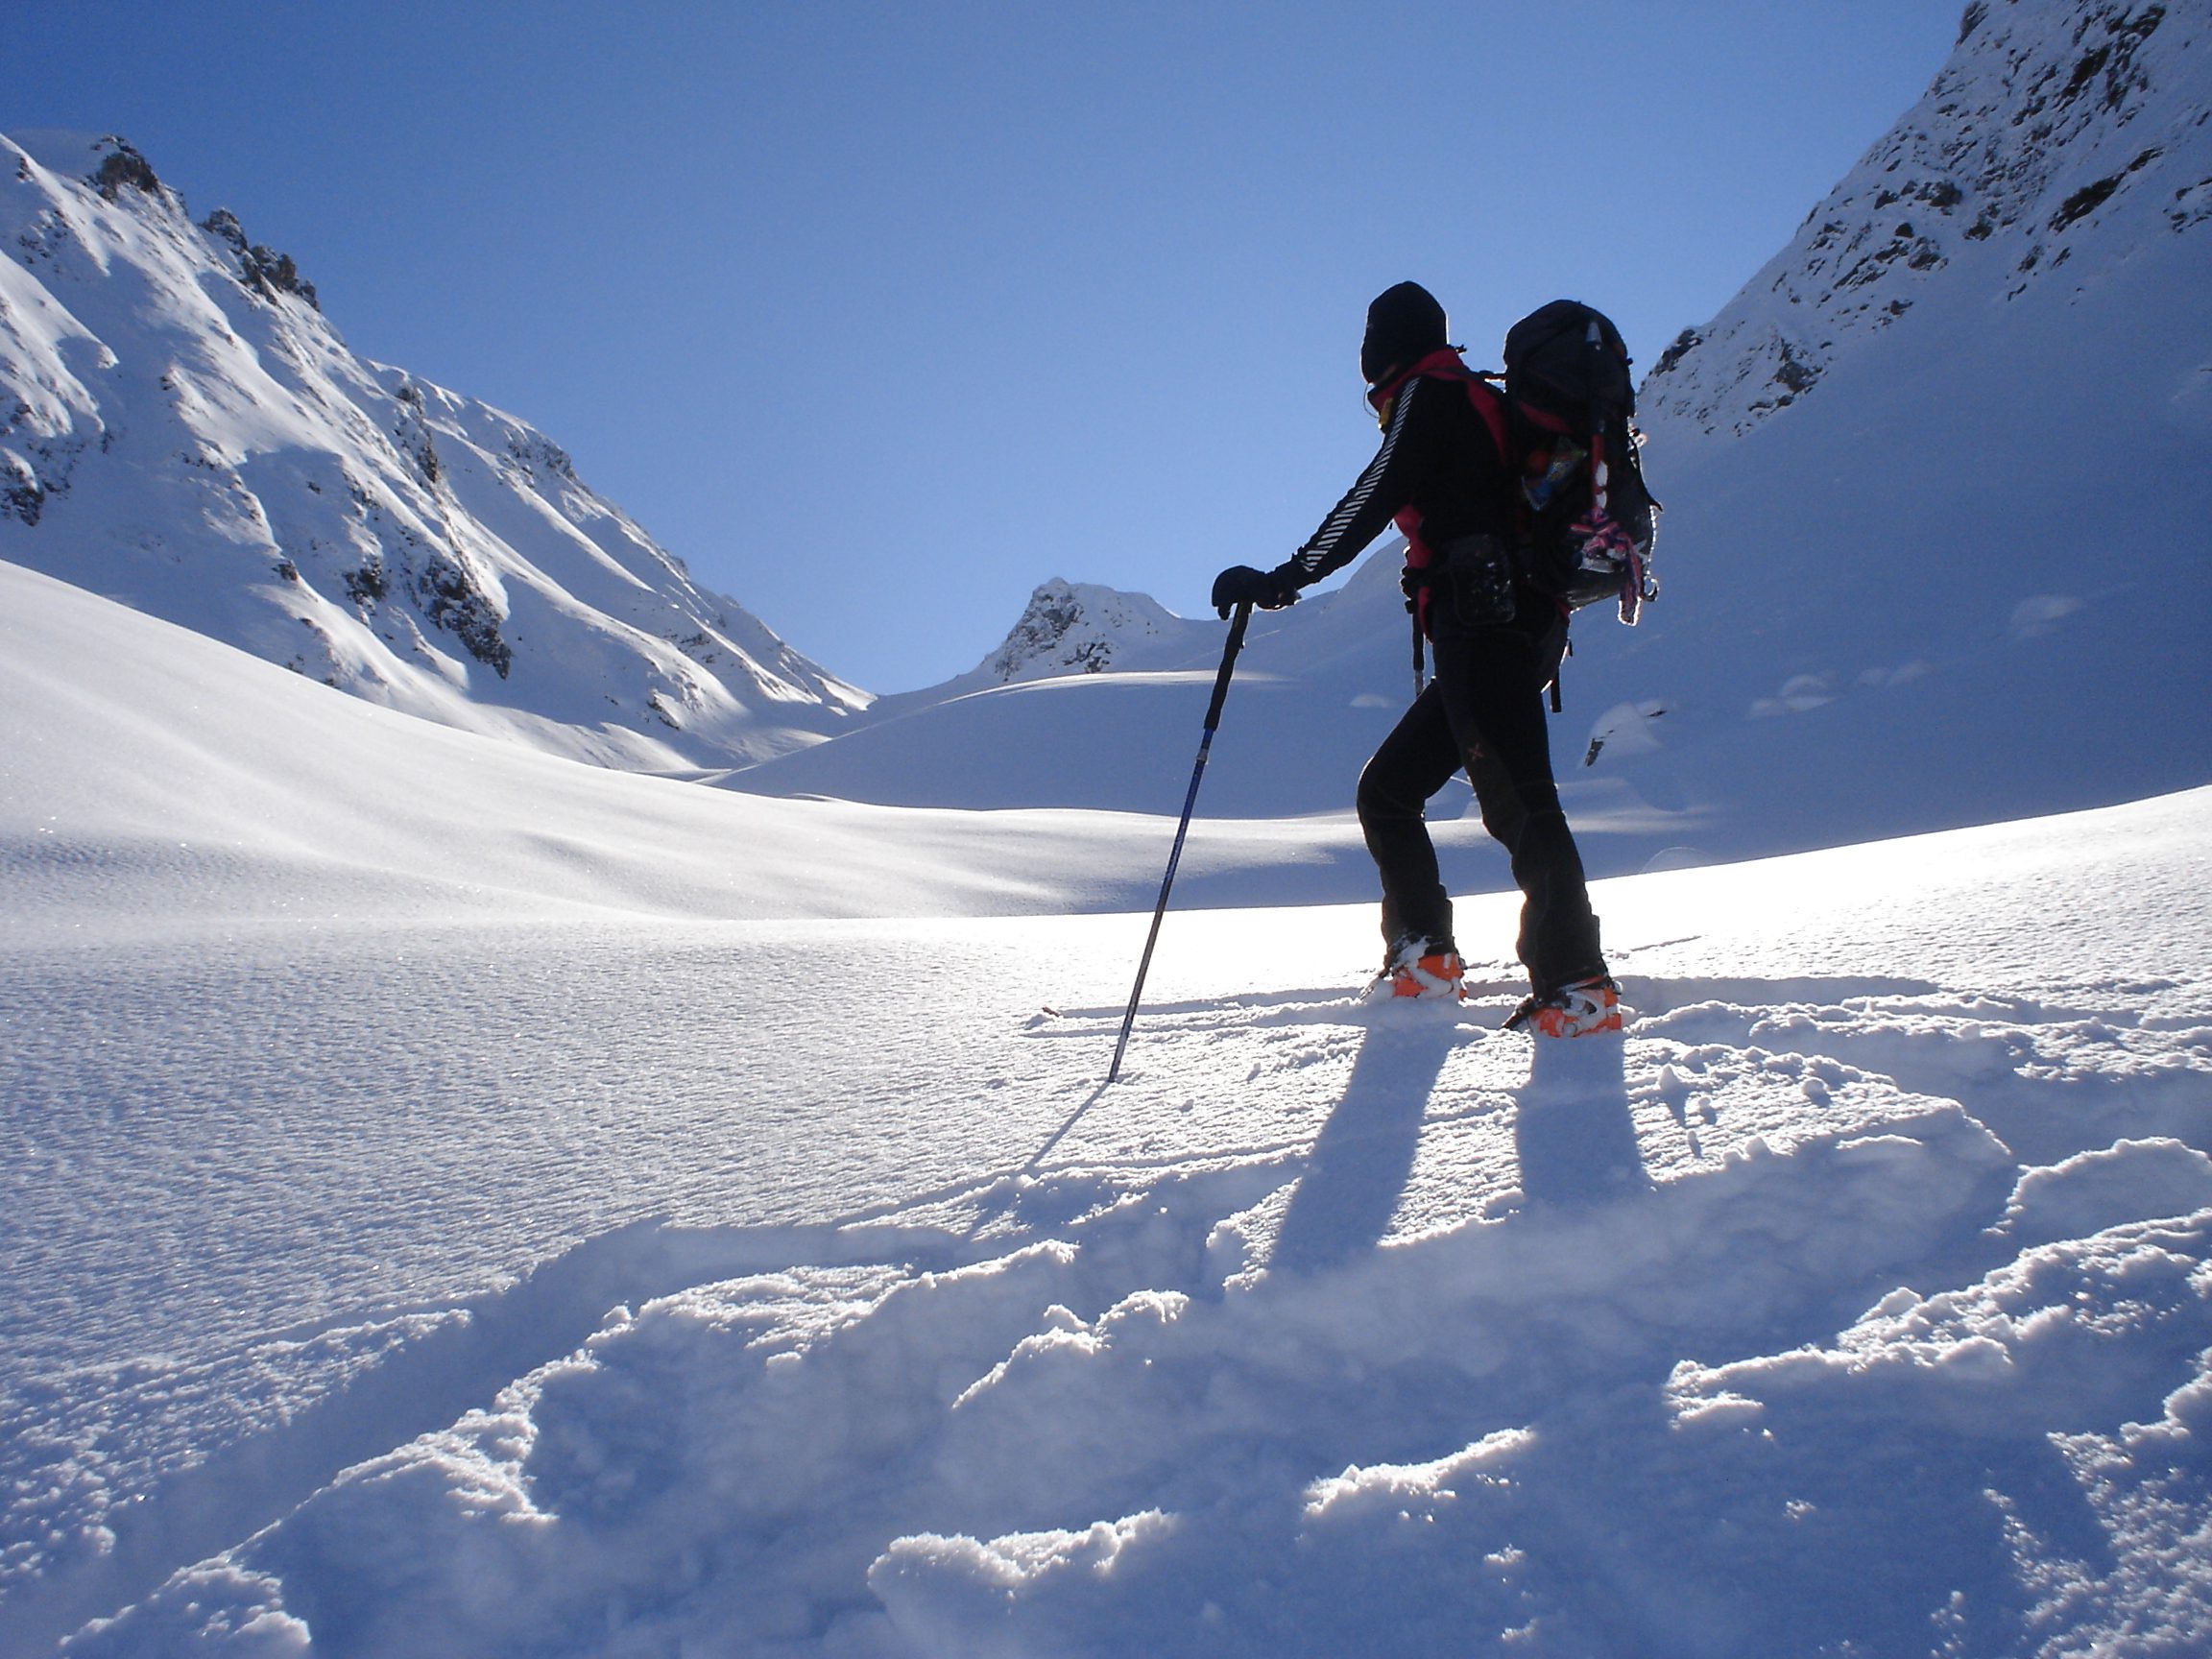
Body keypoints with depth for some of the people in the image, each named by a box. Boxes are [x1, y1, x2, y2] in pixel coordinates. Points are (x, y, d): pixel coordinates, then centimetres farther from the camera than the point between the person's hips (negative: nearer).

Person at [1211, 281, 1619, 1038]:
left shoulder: (1428, 393, 2)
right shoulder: (1478, 402, 28)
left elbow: (1378, 495, -9)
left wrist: (1284, 579, -9)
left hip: (1482, 624, -10)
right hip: (1519, 627, 10)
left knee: (1517, 801, -18)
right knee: (1386, 789, 12)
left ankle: (1577, 987, -23)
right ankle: (1423, 956, 5)